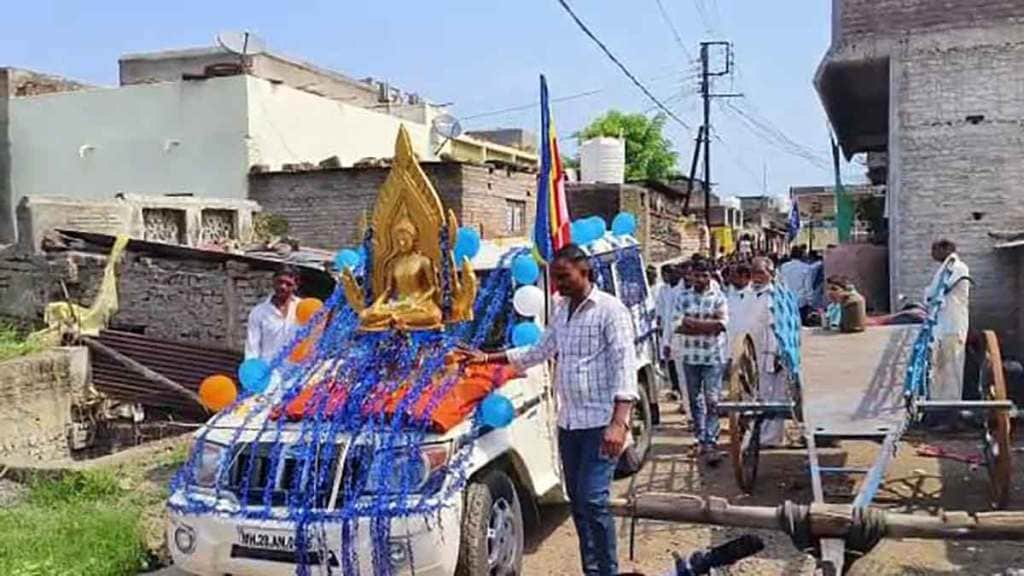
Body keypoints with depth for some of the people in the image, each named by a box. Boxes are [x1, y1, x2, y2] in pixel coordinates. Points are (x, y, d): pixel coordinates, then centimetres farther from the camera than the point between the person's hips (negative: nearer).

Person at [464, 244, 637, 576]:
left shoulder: (610, 309, -10)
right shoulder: (561, 310, 14)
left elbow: (625, 365, -17)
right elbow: (540, 352, 24)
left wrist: (619, 422, -26)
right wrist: (489, 358, 19)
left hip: (600, 422, -8)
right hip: (568, 422, 8)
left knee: (593, 500, -12)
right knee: (577, 501, 11)